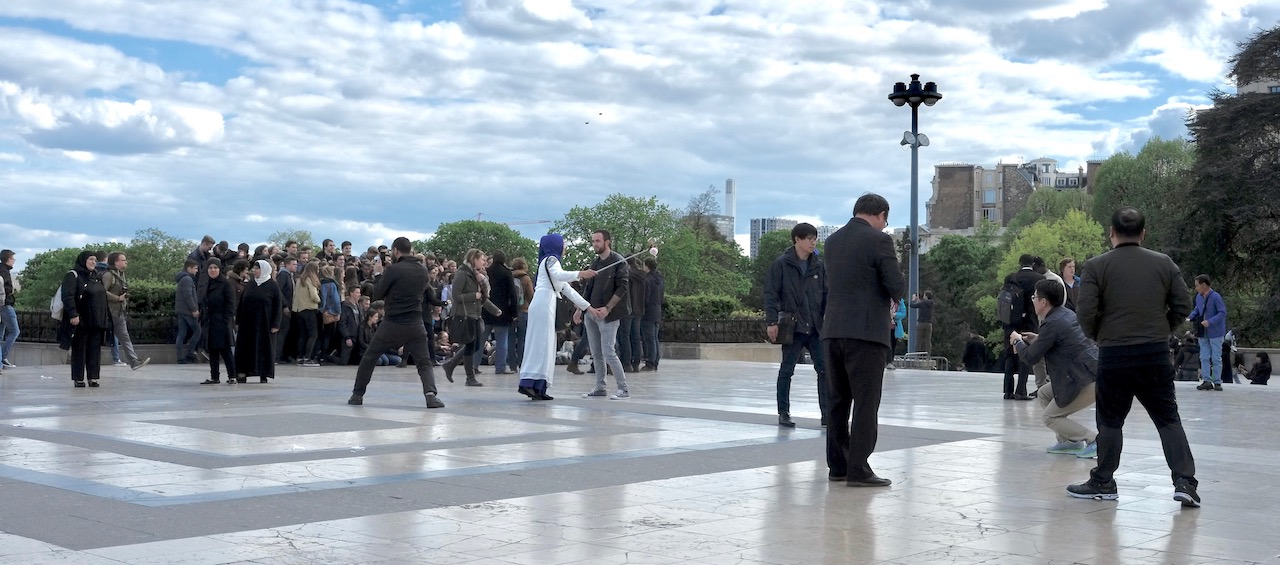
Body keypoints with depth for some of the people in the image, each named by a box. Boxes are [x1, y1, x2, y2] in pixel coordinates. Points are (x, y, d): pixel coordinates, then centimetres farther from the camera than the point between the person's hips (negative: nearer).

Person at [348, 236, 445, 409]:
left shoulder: (393, 270, -12)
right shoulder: (422, 270, 5)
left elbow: (377, 294, -4)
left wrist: (378, 275, 12)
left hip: (393, 323, -3)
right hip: (415, 323, 3)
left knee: (369, 357, 14)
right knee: (424, 363, 6)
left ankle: (357, 395, 19)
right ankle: (431, 394, -17)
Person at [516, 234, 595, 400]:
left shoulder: (552, 261, 30)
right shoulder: (551, 259, 1)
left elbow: (567, 288, 29)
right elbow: (558, 275, -21)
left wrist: (587, 306, 26)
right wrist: (580, 274, -33)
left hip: (546, 306, 9)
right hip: (543, 304, -9)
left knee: (546, 346, 4)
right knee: (541, 343, -14)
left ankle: (538, 388, 0)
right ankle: (529, 383, -20)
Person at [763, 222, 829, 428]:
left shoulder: (819, 266, 9)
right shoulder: (781, 264, -4)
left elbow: (826, 295, 12)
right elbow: (771, 294, -6)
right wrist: (772, 321, -13)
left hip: (816, 326, 4)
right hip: (792, 326, -4)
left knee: (825, 368, 0)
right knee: (787, 370, 5)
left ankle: (827, 412, 6)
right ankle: (784, 413, 13)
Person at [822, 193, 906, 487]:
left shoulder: (833, 240, 12)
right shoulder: (879, 240, -8)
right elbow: (897, 286, -12)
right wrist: (896, 296, 12)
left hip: (834, 330, 7)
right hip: (866, 331, -7)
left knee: (839, 400, 12)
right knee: (866, 402, -3)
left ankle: (838, 465, 16)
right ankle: (858, 470, -4)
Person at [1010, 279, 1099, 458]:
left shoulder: (1052, 323, -15)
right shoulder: (1067, 314, 12)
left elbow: (1031, 357, -9)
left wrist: (1018, 342, 10)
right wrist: (1037, 340, 21)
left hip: (1089, 380, -10)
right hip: (1090, 371, 10)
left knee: (1050, 417, 1)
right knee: (1043, 394, 19)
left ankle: (1094, 440, -8)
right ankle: (1069, 441, 19)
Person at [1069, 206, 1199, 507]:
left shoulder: (1096, 266, -5)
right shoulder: (1164, 264, 4)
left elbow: (1085, 312, -10)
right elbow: (1183, 305, 4)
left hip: (1113, 355, -2)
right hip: (1156, 353, 2)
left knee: (1110, 420, 10)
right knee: (1168, 419, 10)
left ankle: (1103, 482, 16)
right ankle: (1184, 481, 2)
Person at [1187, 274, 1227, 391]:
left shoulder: (1215, 297, -17)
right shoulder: (1199, 297, 5)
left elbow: (1222, 313, -18)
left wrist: (1210, 322, -26)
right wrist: (1190, 318, 0)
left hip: (1215, 333, -7)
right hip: (1203, 333, 7)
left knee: (1216, 358, 1)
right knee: (1204, 358, 5)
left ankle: (1217, 382, 7)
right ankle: (1207, 381, 9)